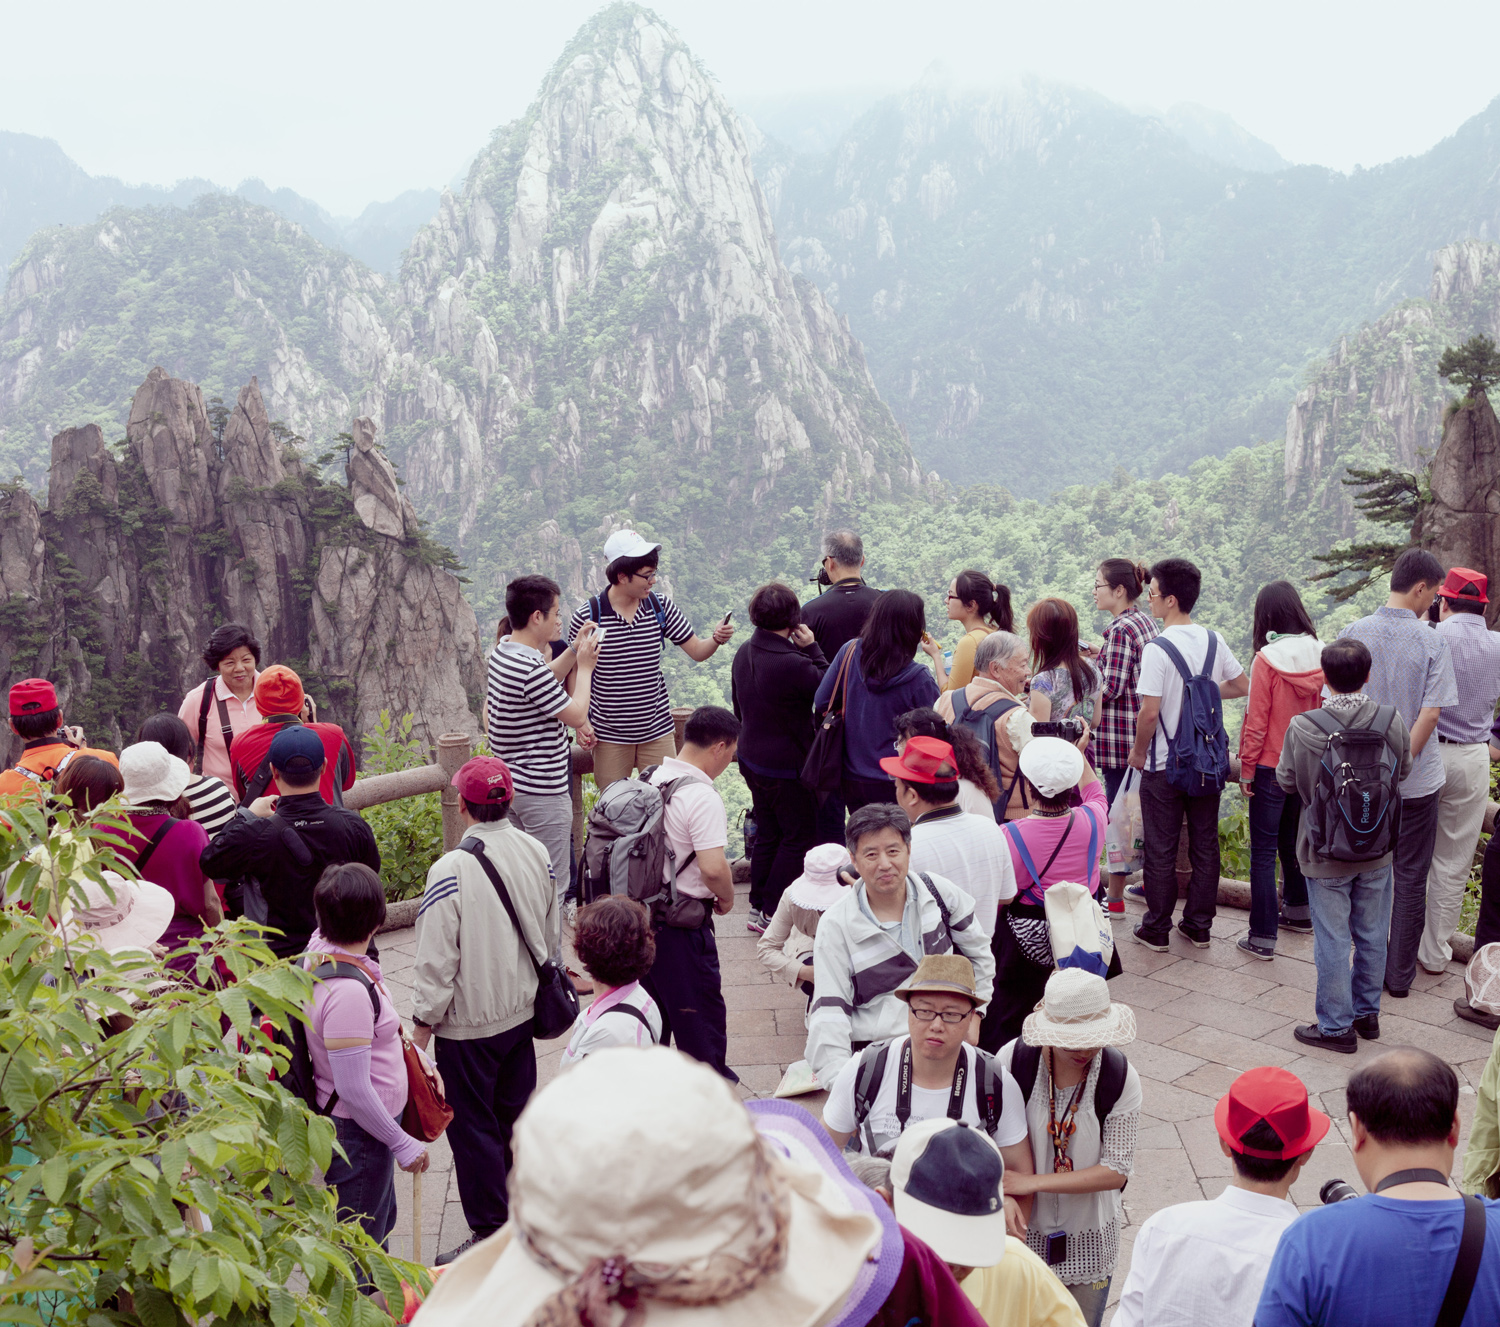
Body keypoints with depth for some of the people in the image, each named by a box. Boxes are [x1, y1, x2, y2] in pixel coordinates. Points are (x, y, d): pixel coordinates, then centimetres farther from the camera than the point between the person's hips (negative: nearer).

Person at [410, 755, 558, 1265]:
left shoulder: (451, 871, -24)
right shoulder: (537, 853, -5)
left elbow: (437, 960, -19)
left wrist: (423, 1022, -7)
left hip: (469, 1021, -7)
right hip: (523, 1009, 7)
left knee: (473, 1127, 8)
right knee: (515, 1115, 22)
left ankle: (490, 1234, 19)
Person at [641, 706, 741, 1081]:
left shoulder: (651, 779, 5)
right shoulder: (702, 796, -21)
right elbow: (713, 867, -28)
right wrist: (727, 896, -7)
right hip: (682, 922, -8)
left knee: (653, 1003, 23)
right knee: (701, 1009, 7)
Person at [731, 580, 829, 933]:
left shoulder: (743, 653, 1)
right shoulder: (792, 663, -27)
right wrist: (812, 649, -8)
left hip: (751, 759, 8)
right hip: (786, 765, -8)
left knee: (767, 833, 19)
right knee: (799, 835, 6)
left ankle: (757, 907, 26)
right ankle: (773, 913, 8)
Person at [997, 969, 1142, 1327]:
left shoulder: (1121, 1077, -16)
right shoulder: (1013, 1060, -16)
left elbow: (1116, 1170, -15)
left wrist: (1032, 1182, -20)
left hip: (1088, 1241, 0)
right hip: (1024, 1230, 0)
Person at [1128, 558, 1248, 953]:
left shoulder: (1157, 648, -19)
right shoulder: (1213, 640, -1)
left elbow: (1149, 713, -21)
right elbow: (1242, 686, 10)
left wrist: (1139, 752, -6)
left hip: (1165, 765, -5)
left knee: (1160, 849, 6)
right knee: (1205, 844, 14)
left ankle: (1157, 930, 16)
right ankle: (1199, 926, 23)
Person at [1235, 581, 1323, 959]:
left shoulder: (1267, 660, -17)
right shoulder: (1319, 656, -3)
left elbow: (1256, 721, -15)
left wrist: (1246, 768, -5)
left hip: (1271, 767, -6)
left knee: (1263, 851, 0)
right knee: (1292, 839, 24)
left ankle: (1262, 937, 2)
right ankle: (1298, 911, 39)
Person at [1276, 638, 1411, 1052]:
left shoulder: (1302, 728, -20)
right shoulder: (1391, 721, -13)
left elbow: (1286, 782, -6)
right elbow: (1404, 769, 5)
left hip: (1325, 852, -3)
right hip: (1377, 850, 3)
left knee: (1332, 941, 7)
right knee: (1372, 936, 18)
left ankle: (1336, 1026, 17)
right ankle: (1367, 1012, 33)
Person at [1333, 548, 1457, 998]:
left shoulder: (1352, 634, -5)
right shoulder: (1434, 643, -11)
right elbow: (1430, 713, -16)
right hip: (1418, 781, -2)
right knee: (1410, 877, 10)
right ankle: (1399, 975, 17)